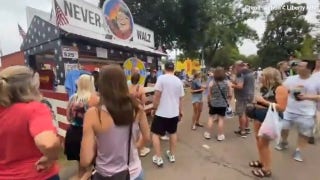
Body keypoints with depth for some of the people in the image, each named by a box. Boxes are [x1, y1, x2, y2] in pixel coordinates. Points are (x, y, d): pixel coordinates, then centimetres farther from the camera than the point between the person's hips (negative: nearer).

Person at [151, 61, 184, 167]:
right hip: (174, 112, 6)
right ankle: (172, 155, 34)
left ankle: (158, 158, 13)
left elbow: (157, 95, -16)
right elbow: (180, 99, 8)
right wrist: (180, 112, 18)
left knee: (155, 134, 9)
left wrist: (154, 108, -2)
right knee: (173, 133, 22)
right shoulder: (179, 81, 4)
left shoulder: (161, 78, -12)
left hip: (162, 112, -5)